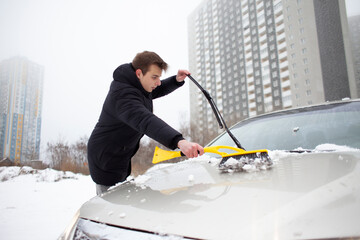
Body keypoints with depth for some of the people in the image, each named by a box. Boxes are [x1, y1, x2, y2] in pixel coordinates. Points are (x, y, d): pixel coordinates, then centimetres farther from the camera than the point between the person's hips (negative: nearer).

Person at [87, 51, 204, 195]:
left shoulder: (138, 86, 2)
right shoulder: (122, 95, -30)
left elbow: (156, 91, 21)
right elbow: (145, 121, -47)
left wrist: (177, 80, 0)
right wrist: (179, 141, -62)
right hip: (107, 162, -10)